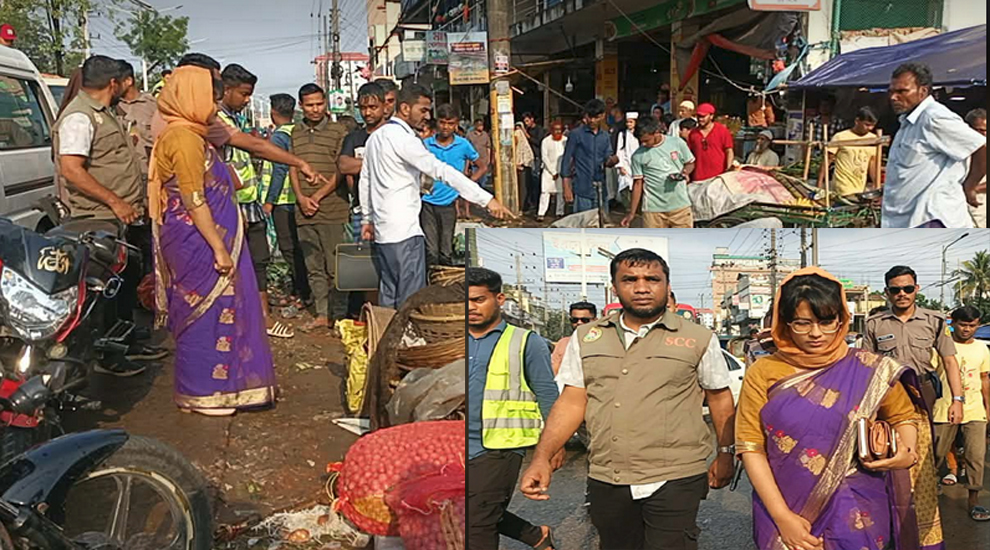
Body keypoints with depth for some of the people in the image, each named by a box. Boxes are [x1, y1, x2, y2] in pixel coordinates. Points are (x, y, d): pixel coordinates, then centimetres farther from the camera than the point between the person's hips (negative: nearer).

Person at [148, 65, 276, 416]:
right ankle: (200, 393, 11)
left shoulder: (190, 134, 15)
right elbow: (194, 201, -22)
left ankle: (202, 387, 26)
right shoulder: (184, 138, -17)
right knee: (206, 312, -1)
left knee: (214, 311, 15)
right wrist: (219, 248, -22)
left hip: (200, 239, 10)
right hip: (198, 240, -10)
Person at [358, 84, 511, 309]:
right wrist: (486, 199, -25)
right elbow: (441, 170, -22)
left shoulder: (376, 137, 15)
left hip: (382, 229, 10)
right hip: (404, 231, -10)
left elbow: (365, 180, 21)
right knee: (411, 298, -6)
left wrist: (367, 218, 28)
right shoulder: (403, 138, -14)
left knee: (388, 295, 15)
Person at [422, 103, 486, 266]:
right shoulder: (426, 144, 2)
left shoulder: (463, 145, 1)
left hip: (449, 203, 0)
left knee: (446, 252, 7)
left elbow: (482, 167, 11)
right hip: (427, 203, 0)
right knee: (431, 251, -2)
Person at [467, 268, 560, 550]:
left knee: (477, 525, -5)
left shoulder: (525, 342, -3)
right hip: (464, 448, 6)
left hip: (499, 448, -5)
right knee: (487, 516, 15)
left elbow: (547, 394, 0)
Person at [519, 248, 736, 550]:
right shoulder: (586, 337, 8)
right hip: (605, 480, 3)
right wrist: (542, 458, -1)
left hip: (675, 480, -3)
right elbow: (572, 402, 7)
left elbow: (720, 398, 10)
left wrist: (725, 453, 5)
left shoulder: (698, 338, 2)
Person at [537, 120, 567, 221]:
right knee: (545, 191, -7)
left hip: (562, 170, 1)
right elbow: (544, 157, -4)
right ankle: (541, 214, -6)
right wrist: (553, 172, -7)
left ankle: (560, 213, 13)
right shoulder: (546, 141, -2)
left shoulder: (566, 140, 0)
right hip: (548, 170, -1)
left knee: (561, 192, 3)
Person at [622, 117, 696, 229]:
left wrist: (685, 172, -13)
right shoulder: (638, 155, -2)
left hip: (680, 205, 1)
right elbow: (638, 183, 3)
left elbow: (690, 163, 11)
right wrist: (632, 212, 2)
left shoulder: (677, 143, -1)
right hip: (653, 209, -1)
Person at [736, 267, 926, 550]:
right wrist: (782, 517, -15)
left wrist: (907, 453, -11)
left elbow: (904, 416, 10)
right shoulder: (762, 374, -5)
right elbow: (751, 447, -8)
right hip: (783, 514, 0)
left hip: (856, 519, 0)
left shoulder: (869, 372, -4)